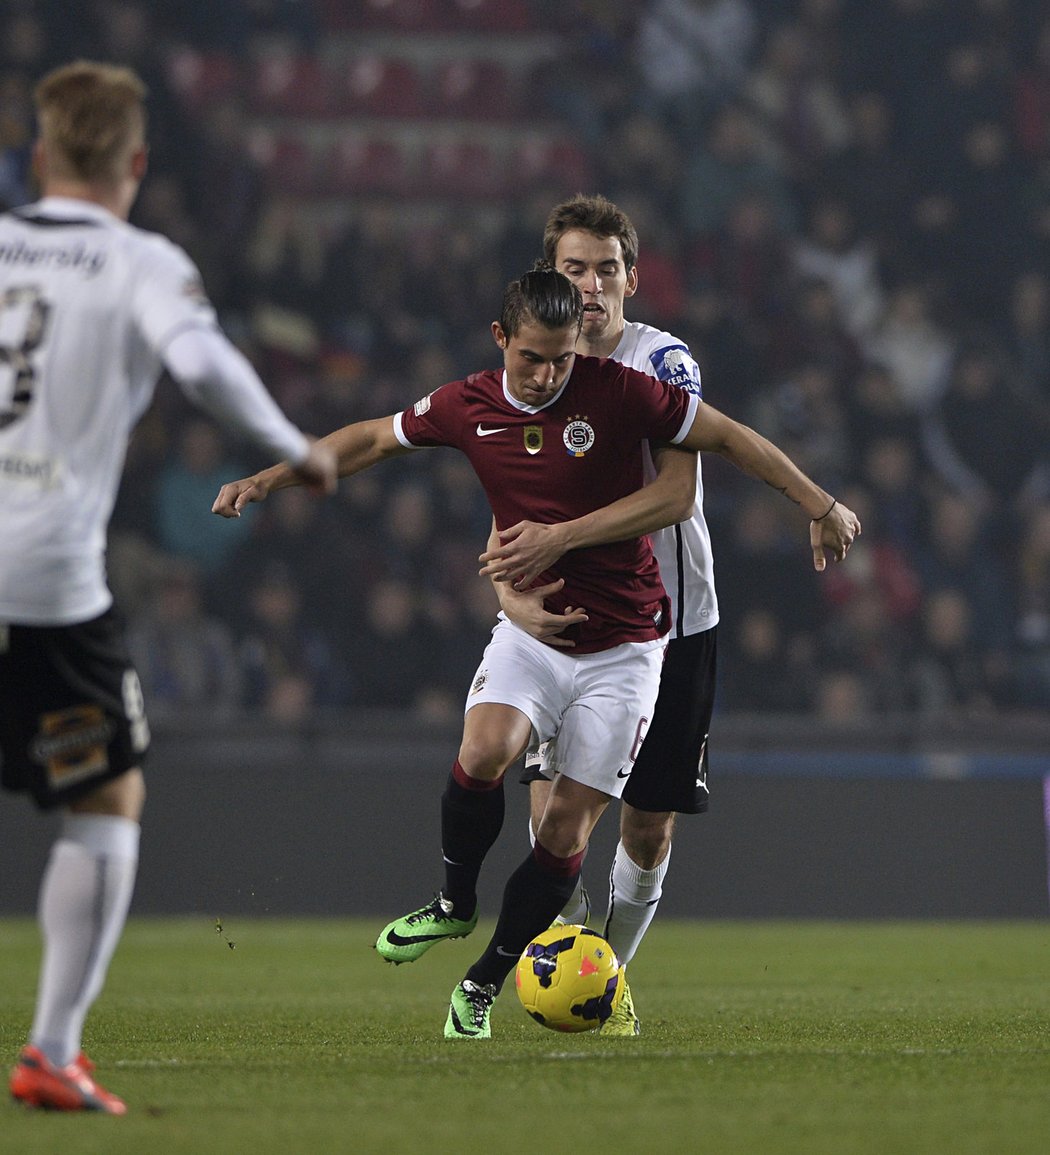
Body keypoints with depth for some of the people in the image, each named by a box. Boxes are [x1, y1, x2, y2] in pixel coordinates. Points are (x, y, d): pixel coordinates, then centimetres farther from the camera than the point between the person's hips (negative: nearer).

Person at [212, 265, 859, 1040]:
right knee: (483, 753, -26)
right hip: (530, 629, 2)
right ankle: (455, 903, 0)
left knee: (568, 827, -4)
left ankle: (484, 985, 12)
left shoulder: (619, 392, -13)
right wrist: (267, 480, 12)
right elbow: (373, 439, 13)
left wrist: (819, 505, -1)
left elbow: (729, 437, -3)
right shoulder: (468, 407, -4)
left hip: (623, 648, -2)